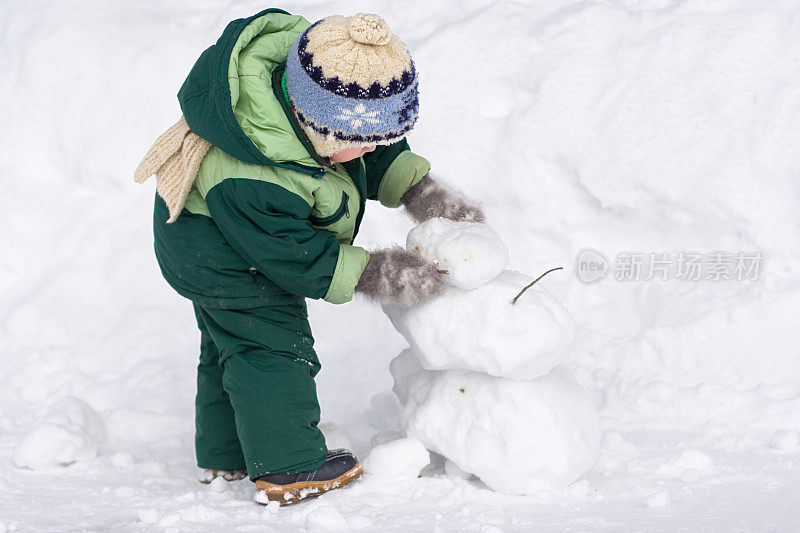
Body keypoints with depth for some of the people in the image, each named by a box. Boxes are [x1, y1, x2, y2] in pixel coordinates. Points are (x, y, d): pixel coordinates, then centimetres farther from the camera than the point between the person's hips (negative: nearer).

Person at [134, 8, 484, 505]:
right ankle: (289, 467, 2)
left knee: (231, 343, 20)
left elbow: (385, 154, -4)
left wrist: (419, 188, -17)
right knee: (272, 343, -6)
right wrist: (370, 273, -30)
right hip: (220, 254, -10)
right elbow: (296, 256, -32)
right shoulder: (249, 182, -44)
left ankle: (224, 456, 34)